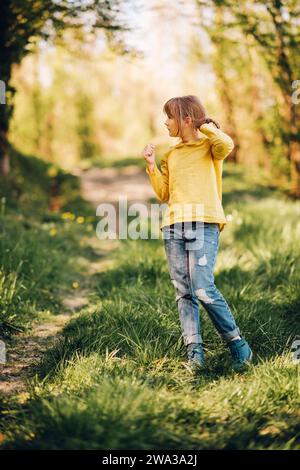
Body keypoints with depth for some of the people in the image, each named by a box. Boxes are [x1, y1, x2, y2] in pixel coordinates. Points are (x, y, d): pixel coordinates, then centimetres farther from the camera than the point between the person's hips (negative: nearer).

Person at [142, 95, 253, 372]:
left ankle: (237, 344, -1)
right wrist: (151, 166, 11)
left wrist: (205, 124, -4)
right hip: (174, 227, 6)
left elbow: (227, 144, -19)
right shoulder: (171, 155, 23)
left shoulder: (209, 146, 6)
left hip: (204, 224, -6)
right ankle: (194, 350, 1)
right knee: (183, 292, -1)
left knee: (203, 289, -15)